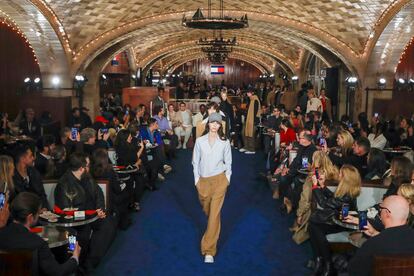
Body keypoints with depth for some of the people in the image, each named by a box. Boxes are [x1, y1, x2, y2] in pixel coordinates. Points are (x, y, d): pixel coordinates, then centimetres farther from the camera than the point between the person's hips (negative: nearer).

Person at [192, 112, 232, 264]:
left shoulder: (225, 142, -2)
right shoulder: (200, 141, -1)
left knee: (214, 213, -8)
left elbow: (228, 162, 7)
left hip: (219, 179, -2)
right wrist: (197, 179, 1)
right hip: (203, 180, 2)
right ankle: (213, 227, 53)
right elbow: (195, 162, 5)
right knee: (207, 210, 17)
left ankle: (209, 251, -5)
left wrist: (227, 179, 2)